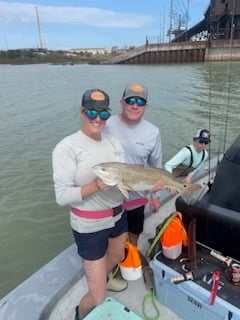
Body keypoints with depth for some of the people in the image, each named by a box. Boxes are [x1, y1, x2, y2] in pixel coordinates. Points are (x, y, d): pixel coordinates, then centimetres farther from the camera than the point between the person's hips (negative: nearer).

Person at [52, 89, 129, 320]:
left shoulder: (114, 142, 1)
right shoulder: (67, 147, -18)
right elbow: (62, 196, -20)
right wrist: (96, 186, -33)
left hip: (118, 216, 7)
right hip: (90, 226, -6)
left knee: (117, 258, 33)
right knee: (98, 299, 4)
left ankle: (100, 278, 66)